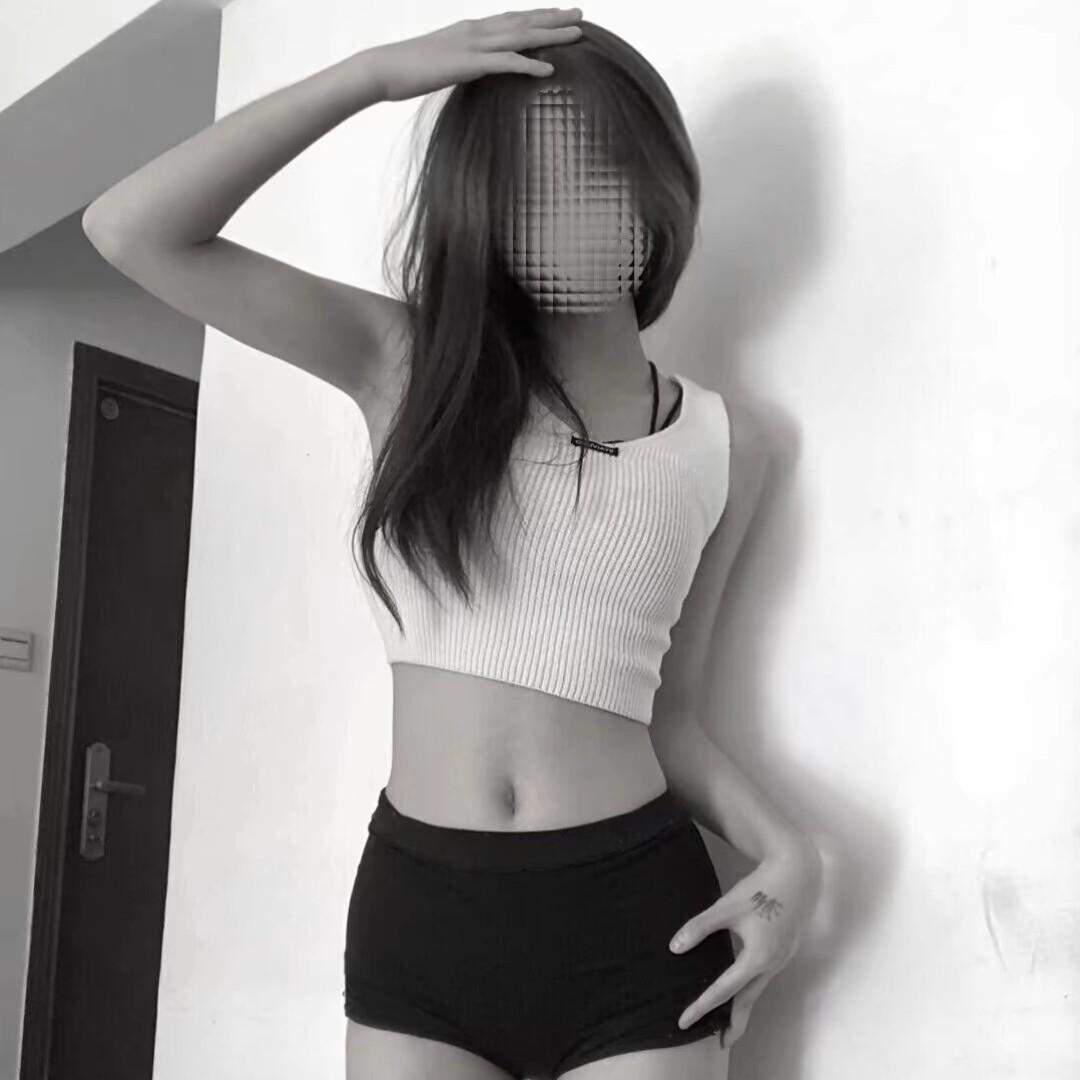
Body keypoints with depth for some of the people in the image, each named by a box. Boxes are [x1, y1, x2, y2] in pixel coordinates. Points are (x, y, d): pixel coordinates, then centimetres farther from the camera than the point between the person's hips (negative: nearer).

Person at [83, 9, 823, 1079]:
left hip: (629, 914, 1)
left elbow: (667, 710, 9)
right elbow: (133, 231, -9)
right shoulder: (407, 364, 0)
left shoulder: (723, 443, 3)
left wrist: (783, 849, -8)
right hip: (416, 909, 0)